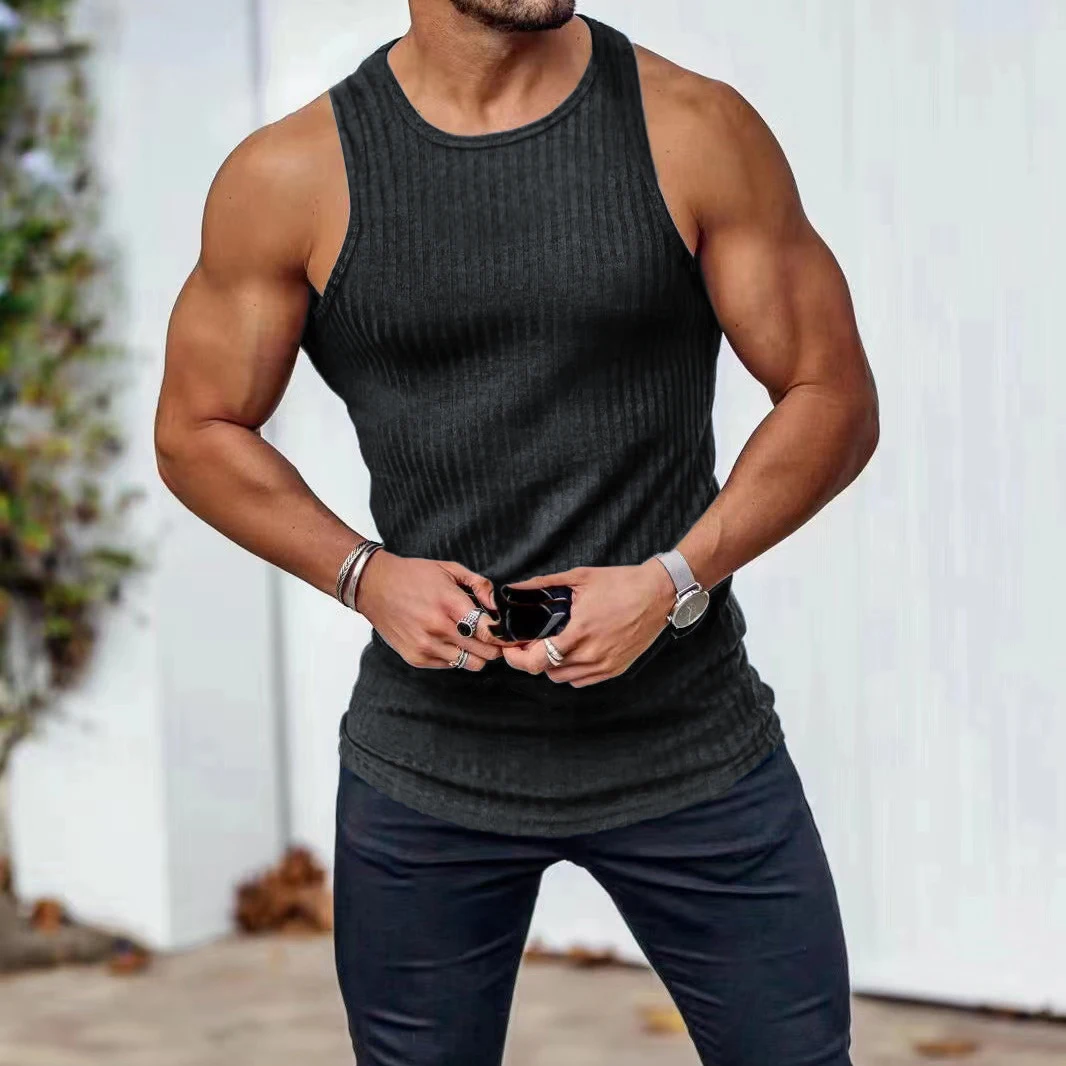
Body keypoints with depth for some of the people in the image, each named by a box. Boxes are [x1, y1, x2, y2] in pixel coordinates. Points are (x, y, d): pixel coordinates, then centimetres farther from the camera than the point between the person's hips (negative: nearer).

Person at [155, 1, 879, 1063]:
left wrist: (673, 580, -14)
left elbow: (833, 397, 0)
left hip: (691, 738, 0)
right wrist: (363, 574, -10)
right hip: (425, 764, 0)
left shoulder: (698, 131, -4)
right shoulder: (290, 176, -4)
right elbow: (196, 433, 6)